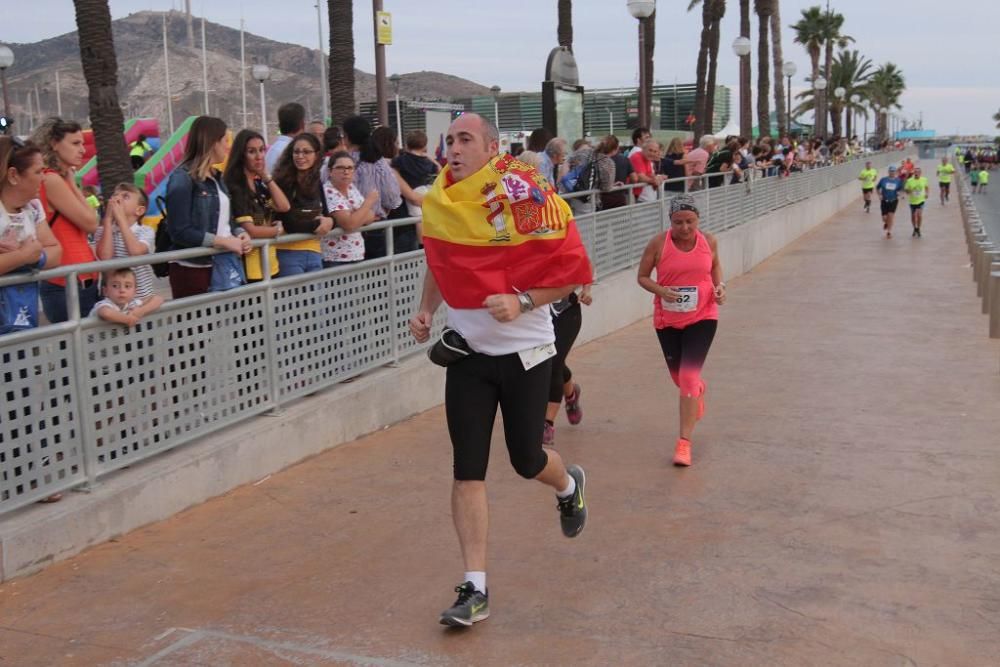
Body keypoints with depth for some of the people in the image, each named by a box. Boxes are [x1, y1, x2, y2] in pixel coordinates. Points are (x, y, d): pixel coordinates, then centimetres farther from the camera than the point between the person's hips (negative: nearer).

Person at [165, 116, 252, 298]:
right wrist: (223, 241, -17)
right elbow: (180, 232, -16)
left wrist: (240, 234, -2)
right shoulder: (182, 178, -9)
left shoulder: (216, 177, 15)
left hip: (221, 264, 7)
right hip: (192, 268, -7)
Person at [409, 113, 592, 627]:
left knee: (526, 460, 8)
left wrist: (522, 302, -24)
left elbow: (572, 270, -11)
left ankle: (569, 486, 46)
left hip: (525, 353, -3)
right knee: (467, 470, -3)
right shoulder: (438, 202, 0)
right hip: (467, 354, 4)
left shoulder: (526, 197, -16)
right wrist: (425, 310, 4)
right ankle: (475, 589, 5)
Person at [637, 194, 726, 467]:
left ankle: (684, 442, -6)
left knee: (689, 376, -14)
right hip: (667, 319, 1)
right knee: (679, 377, 16)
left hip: (702, 317, -1)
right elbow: (642, 277, -2)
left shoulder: (708, 241, -6)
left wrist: (720, 286, -3)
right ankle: (699, 389, 56)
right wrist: (660, 290, -21)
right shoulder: (658, 243, -12)